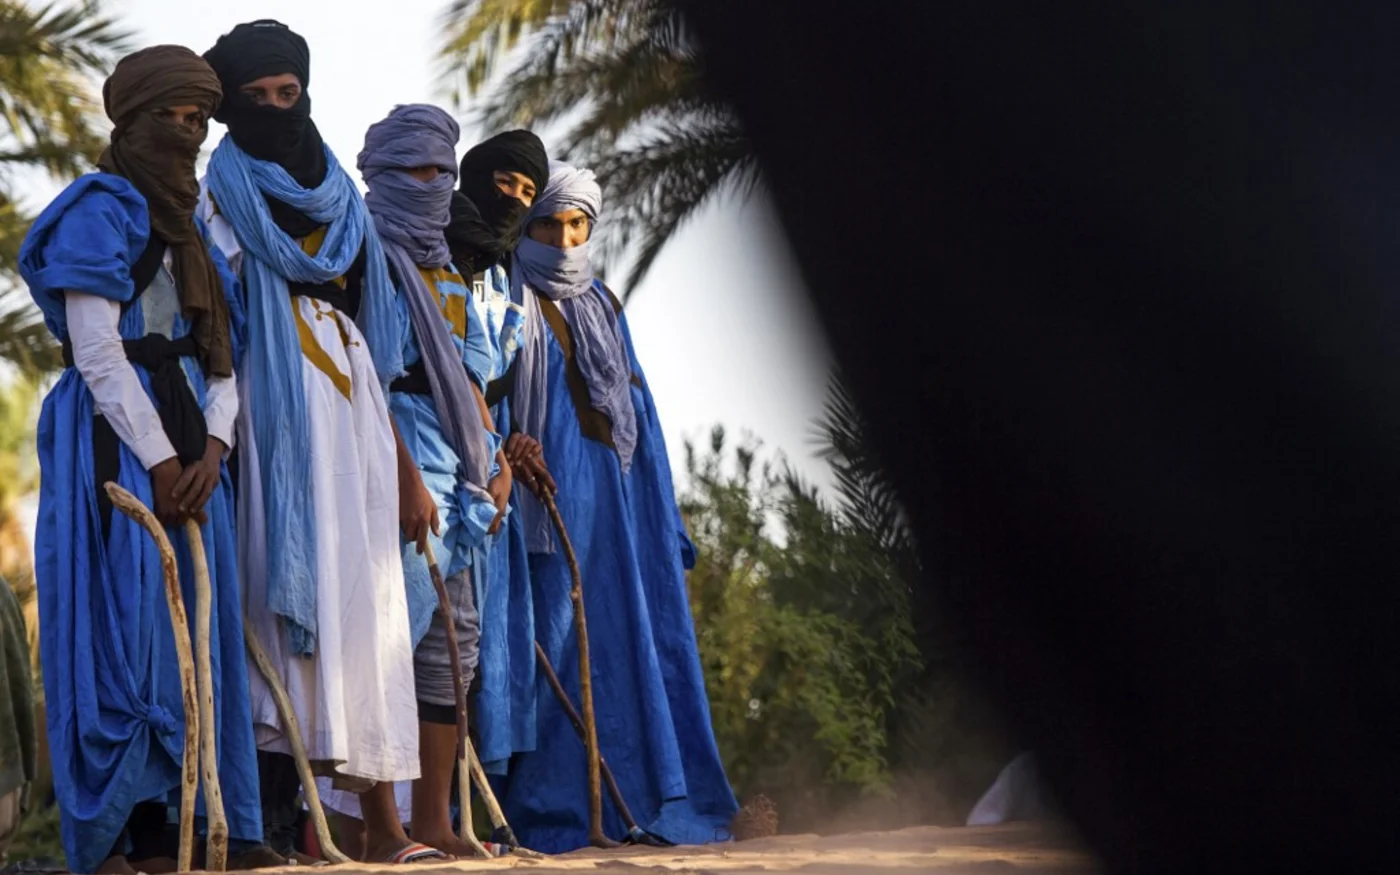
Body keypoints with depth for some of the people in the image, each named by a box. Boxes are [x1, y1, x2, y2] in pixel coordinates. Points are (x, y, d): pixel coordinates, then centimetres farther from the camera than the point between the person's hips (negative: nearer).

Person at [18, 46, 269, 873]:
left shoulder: (189, 228, 20)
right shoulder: (100, 210, -4)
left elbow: (220, 355, 14)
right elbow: (96, 351, -12)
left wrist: (211, 449, -3)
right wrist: (159, 461, -15)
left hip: (189, 445, 8)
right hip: (117, 440, -8)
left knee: (198, 631, 4)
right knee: (124, 630, -8)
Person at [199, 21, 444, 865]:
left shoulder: (341, 204, 22)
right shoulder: (225, 208, 6)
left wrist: (406, 472, 19)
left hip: (351, 426, 5)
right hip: (278, 424, -5)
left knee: (367, 607, -1)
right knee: (302, 598, -14)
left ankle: (384, 823, -3)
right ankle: (277, 820, -14)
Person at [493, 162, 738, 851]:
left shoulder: (602, 308, 20)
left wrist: (663, 522, 17)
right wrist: (508, 456, -23)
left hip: (613, 502, 6)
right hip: (545, 498, -6)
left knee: (628, 637, 4)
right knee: (549, 636, -10)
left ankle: (631, 798, 9)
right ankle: (542, 805, -7)